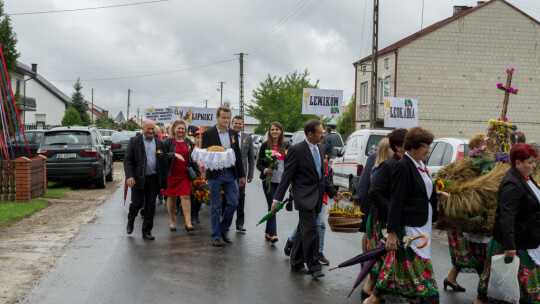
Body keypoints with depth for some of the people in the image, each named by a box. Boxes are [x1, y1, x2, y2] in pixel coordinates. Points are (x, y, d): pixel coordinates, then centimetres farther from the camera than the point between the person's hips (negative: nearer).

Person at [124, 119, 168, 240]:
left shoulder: (160, 144, 9)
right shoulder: (134, 141, 0)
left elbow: (164, 163, 10)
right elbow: (127, 160, -4)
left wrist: (164, 182, 5)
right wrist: (129, 176, -17)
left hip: (153, 179, 3)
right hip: (138, 179, -3)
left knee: (150, 206, 5)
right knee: (137, 203, 1)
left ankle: (147, 231, 15)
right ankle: (130, 221, 32)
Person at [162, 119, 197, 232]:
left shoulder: (188, 142, 10)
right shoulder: (168, 141, 0)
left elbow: (193, 158, 14)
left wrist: (195, 171, 6)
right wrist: (174, 154, -23)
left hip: (185, 174, 1)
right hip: (172, 174, -1)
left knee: (185, 197, -7)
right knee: (171, 197, 8)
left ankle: (188, 222, -9)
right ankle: (172, 221, 22)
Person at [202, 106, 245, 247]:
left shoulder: (233, 133, 11)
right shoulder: (208, 133, -2)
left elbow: (238, 155, 14)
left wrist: (241, 175, 12)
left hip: (231, 173, 4)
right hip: (215, 174, -4)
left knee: (233, 203, 1)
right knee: (216, 207, 3)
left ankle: (224, 230, 21)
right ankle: (216, 236, 14)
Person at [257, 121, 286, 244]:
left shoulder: (285, 145, 7)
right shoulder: (265, 145, -1)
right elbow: (259, 164, 0)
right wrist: (265, 170, -20)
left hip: (280, 180, 3)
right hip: (268, 180, -3)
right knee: (272, 206, -11)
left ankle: (268, 233, 23)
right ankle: (273, 234, -13)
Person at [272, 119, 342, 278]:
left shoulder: (321, 149, 12)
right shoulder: (297, 150, -11)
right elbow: (287, 176, -11)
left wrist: (332, 192, 14)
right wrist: (277, 199, -12)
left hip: (317, 197, 7)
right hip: (305, 197, -7)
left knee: (303, 231, 14)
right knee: (310, 230, -10)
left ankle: (296, 263, 23)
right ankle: (313, 266, -1)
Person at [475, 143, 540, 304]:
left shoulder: (526, 178, 7)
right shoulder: (512, 185, -23)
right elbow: (507, 217, -31)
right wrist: (509, 246, -35)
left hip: (526, 240, 9)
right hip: (515, 242, -9)